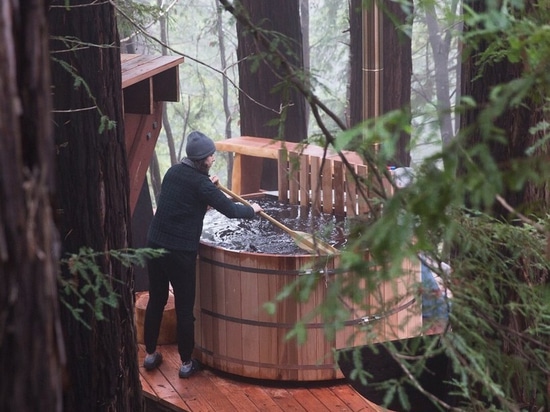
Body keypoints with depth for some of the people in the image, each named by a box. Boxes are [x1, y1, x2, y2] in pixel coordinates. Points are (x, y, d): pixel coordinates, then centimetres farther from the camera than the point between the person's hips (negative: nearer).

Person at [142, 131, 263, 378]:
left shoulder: (174, 172, 7)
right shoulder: (200, 183, -12)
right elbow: (230, 210, -8)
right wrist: (252, 210, 9)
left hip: (155, 244, 7)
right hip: (180, 252, -7)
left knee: (156, 301, 17)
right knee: (184, 308, 5)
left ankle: (150, 355, 29)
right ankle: (186, 363, 14)